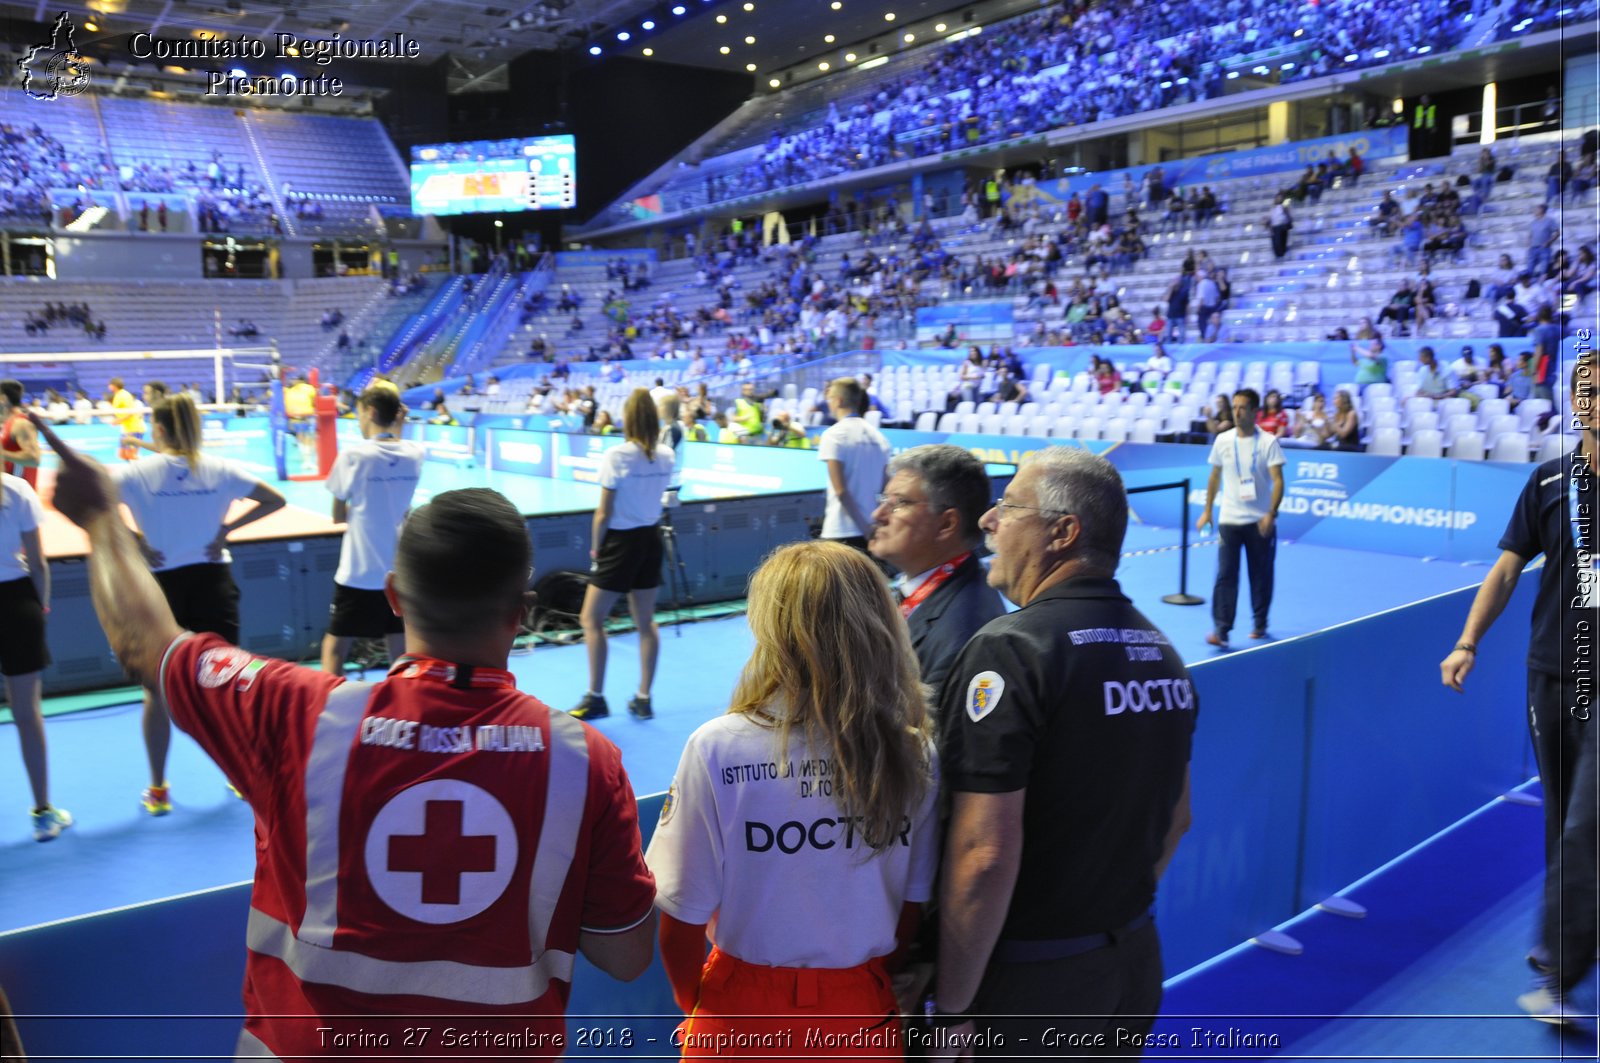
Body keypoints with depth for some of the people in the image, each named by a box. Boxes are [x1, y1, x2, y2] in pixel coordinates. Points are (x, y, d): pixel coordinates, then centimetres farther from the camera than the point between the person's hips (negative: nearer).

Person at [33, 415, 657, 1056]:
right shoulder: (586, 762, -23)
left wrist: (101, 517, 13)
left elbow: (145, 643, -4)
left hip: (303, 1046, 0)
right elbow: (627, 956, -13)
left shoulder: (297, 716, -22)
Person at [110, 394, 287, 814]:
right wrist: (227, 528, -2)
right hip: (213, 581, 2)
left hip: (160, 585, -1)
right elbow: (275, 500, 1)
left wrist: (134, 540, -10)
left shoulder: (138, 472, -7)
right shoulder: (221, 469, -2)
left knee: (157, 689, 11)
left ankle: (158, 790, 19)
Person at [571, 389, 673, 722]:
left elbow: (604, 512, -13)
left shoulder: (616, 456, -15)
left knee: (592, 620, 6)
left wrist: (596, 547, -2)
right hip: (651, 538, 6)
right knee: (646, 622, 12)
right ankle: (643, 699, 18)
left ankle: (596, 699, 8)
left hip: (621, 541, -6)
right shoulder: (666, 455, 0)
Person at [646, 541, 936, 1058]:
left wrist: (693, 1001, 6)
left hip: (745, 1017, -2)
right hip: (863, 1016, 2)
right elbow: (912, 906, 0)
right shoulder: (915, 751, -12)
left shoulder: (718, 748, -21)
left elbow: (682, 916, -13)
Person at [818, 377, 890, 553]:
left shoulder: (833, 435, -9)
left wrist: (864, 528, -10)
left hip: (842, 531, -6)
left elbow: (840, 490, -14)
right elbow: (884, 487, 11)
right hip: (873, 528, 6)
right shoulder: (878, 436, 9)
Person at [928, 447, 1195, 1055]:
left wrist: (951, 1011, -15)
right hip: (1136, 966, 7)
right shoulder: (1159, 649, 3)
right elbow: (1176, 818, 13)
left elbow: (984, 855, -25)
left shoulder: (1009, 650, -21)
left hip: (1029, 980, -7)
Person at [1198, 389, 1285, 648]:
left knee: (1261, 575, 10)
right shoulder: (1222, 440, 4)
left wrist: (1271, 514, -24)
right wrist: (1207, 510, 13)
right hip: (1229, 519, 2)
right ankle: (1221, 629, -8)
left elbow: (1277, 480, -12)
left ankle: (1260, 624, 26)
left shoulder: (1268, 442, -6)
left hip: (1260, 521, -2)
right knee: (1225, 575, -6)